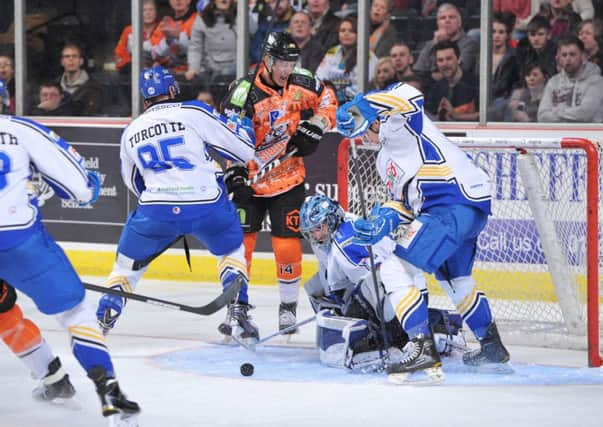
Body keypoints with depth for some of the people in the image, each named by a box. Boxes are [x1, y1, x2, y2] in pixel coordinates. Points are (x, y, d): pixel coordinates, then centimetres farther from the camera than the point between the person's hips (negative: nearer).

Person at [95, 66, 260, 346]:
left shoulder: (131, 131, 16)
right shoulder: (193, 113, 0)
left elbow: (133, 181, 30)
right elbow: (244, 146, 0)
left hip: (156, 211, 2)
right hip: (207, 206, -2)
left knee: (128, 261, 23)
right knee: (231, 250, 24)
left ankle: (104, 316, 13)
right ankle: (238, 314, 8)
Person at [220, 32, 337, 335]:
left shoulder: (301, 83, -4)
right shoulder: (244, 92, -18)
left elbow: (327, 99, 14)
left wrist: (314, 128, -1)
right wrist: (235, 174, -26)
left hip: (288, 179, 2)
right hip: (250, 180, -2)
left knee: (287, 242, 0)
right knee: (240, 240, -5)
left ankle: (289, 306, 15)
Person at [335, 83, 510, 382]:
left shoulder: (396, 125, -2)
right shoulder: (385, 160, 28)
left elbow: (408, 95, -24)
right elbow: (401, 201, 25)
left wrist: (360, 108, -27)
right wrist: (382, 221, 4)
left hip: (455, 199, -12)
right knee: (454, 279, 30)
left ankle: (422, 347, -21)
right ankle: (491, 346, 43)